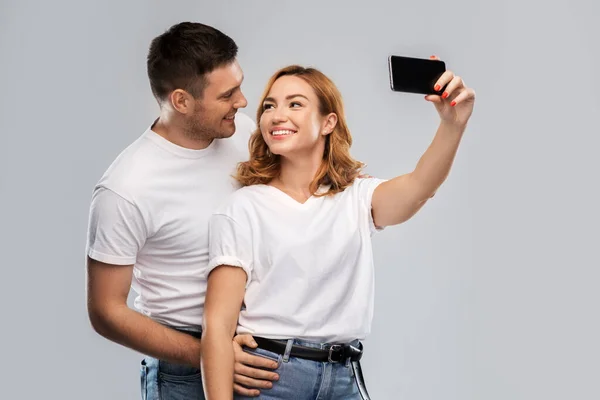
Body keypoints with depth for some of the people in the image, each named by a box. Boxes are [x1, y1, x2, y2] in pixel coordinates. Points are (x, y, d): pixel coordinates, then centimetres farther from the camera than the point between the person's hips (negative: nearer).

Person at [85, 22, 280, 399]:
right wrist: (207, 356, -21)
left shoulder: (244, 132, -6)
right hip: (185, 365, -5)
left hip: (262, 344, 5)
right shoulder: (125, 190, -22)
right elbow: (106, 312, -15)